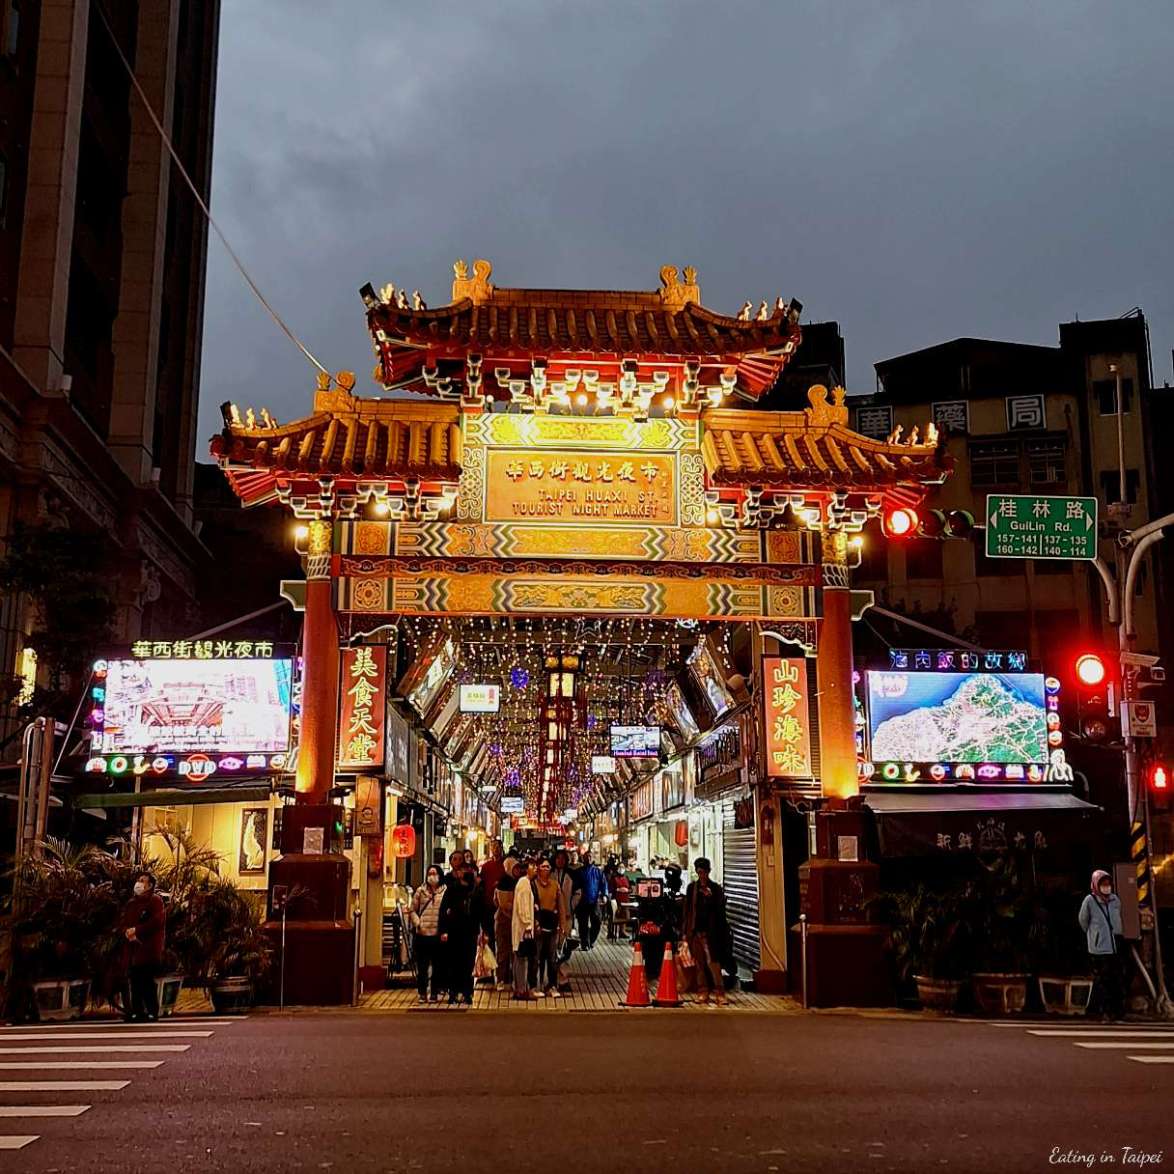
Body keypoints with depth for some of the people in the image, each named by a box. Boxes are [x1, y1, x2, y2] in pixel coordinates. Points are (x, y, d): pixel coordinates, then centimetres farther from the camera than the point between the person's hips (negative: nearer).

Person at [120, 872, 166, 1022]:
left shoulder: (155, 900, -1)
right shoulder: (131, 903, 21)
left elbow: (157, 920, -13)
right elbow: (122, 921, 17)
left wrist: (136, 930, -12)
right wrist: (127, 932, -5)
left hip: (149, 947, -7)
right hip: (133, 947, 7)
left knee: (147, 980, -11)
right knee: (134, 979, 3)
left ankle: (152, 1011, -5)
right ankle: (137, 1011, 9)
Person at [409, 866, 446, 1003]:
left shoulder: (445, 891, 2)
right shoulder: (420, 891, 8)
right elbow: (413, 910, 10)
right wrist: (417, 923, -5)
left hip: (438, 934, -1)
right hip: (422, 934, 1)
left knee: (438, 966, 4)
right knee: (422, 965, 5)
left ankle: (435, 993, 14)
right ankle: (422, 993, 14)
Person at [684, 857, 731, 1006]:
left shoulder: (716, 888, 3)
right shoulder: (691, 888, 11)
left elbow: (720, 909, -2)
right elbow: (687, 910, 12)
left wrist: (710, 897, -18)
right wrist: (686, 931, 7)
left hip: (709, 931, -3)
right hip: (695, 931, 3)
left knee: (712, 961, -11)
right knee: (699, 963, 5)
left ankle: (720, 993, -9)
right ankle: (703, 992, 11)